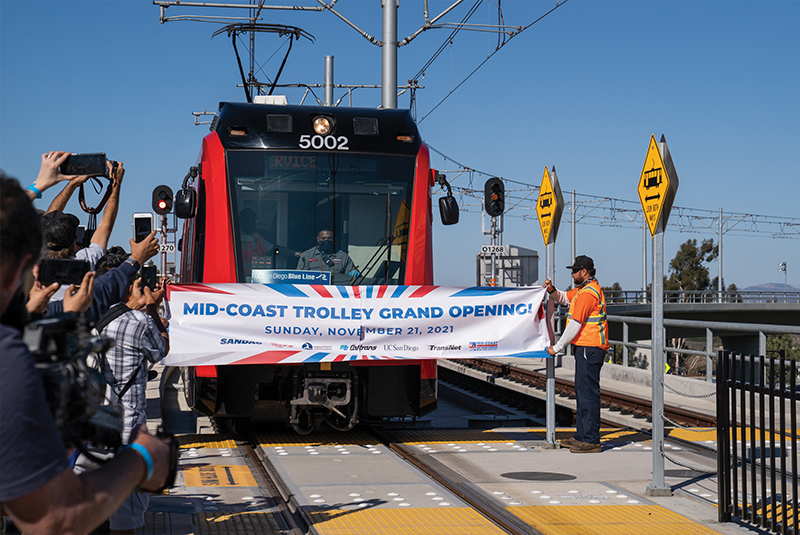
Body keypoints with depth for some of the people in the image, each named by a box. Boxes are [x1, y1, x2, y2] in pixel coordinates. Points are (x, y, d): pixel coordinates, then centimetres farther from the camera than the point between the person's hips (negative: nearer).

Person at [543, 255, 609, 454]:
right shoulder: (583, 289, 16)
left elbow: (575, 324, -19)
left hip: (589, 349, -11)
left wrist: (557, 347, -13)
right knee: (582, 392, 15)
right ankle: (582, 436, 21)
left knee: (588, 393, -10)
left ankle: (591, 441, -9)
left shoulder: (588, 293, -17)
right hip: (586, 348, 11)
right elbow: (565, 298, 30)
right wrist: (552, 290, 7)